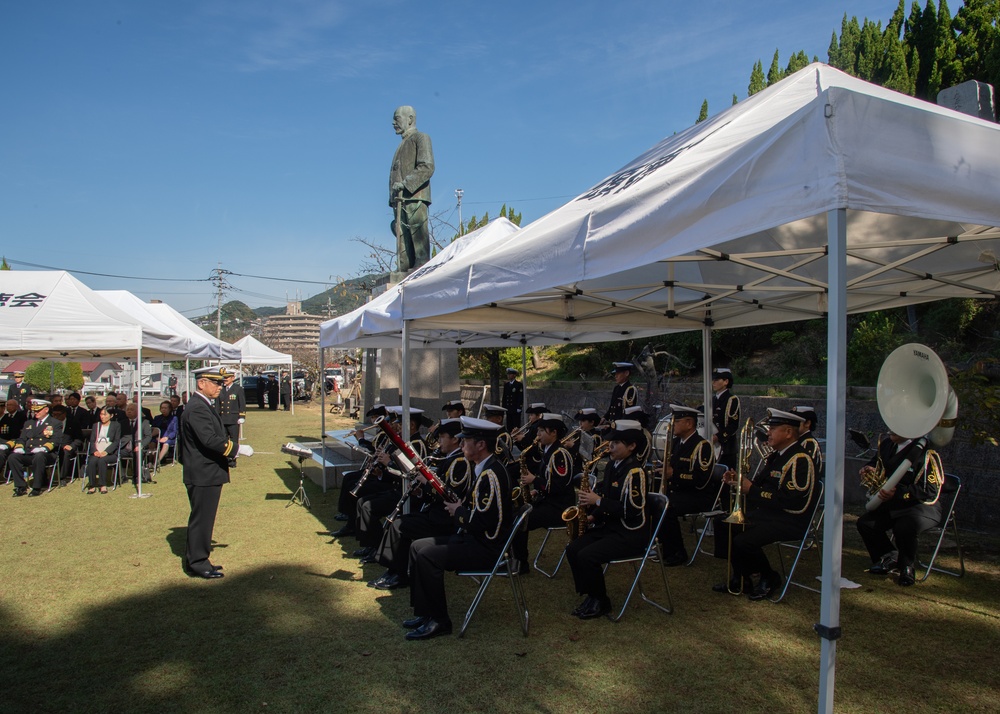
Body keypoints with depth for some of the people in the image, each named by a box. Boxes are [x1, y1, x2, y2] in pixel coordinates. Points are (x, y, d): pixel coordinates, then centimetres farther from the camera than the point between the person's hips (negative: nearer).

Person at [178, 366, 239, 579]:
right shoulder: (197, 408, -19)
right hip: (203, 474, -11)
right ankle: (197, 562, 10)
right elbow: (210, 439, -28)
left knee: (203, 518, 17)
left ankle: (195, 559, 27)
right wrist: (236, 448, -23)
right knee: (201, 518, 0)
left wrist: (228, 445, 11)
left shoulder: (204, 406, 14)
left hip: (208, 473, 11)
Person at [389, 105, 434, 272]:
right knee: (402, 238, 2)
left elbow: (427, 167, -10)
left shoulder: (421, 138, 5)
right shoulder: (403, 144, 29)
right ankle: (403, 270, 1)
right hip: (401, 200, 8)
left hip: (415, 197, -8)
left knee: (418, 235, -13)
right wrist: (394, 199, 17)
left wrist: (405, 183, -19)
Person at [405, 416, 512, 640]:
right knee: (417, 546, 7)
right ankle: (424, 612, 13)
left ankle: (439, 621, -7)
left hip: (488, 547, -11)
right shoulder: (481, 469, 11)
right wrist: (459, 506, 3)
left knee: (428, 555, -22)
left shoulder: (491, 474, -22)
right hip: (474, 538, 11)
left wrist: (458, 511, -9)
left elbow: (480, 522, -26)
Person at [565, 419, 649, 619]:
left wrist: (598, 501, -21)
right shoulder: (612, 465, 8)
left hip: (630, 533, -9)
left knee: (587, 556, -23)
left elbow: (631, 510, -24)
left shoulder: (634, 471, -19)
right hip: (609, 526, 9)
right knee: (572, 550, -7)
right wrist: (595, 514, 2)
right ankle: (590, 595, 9)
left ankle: (601, 602, 0)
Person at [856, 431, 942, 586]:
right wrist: (869, 469, 0)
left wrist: (897, 493, -33)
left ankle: (907, 566, -2)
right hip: (893, 504, 7)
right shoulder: (887, 444, 2)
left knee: (904, 528, -34)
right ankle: (891, 557, 15)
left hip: (923, 505, -7)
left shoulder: (925, 451, -21)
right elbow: (876, 462, 24)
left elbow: (930, 491, -24)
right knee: (865, 523, -12)